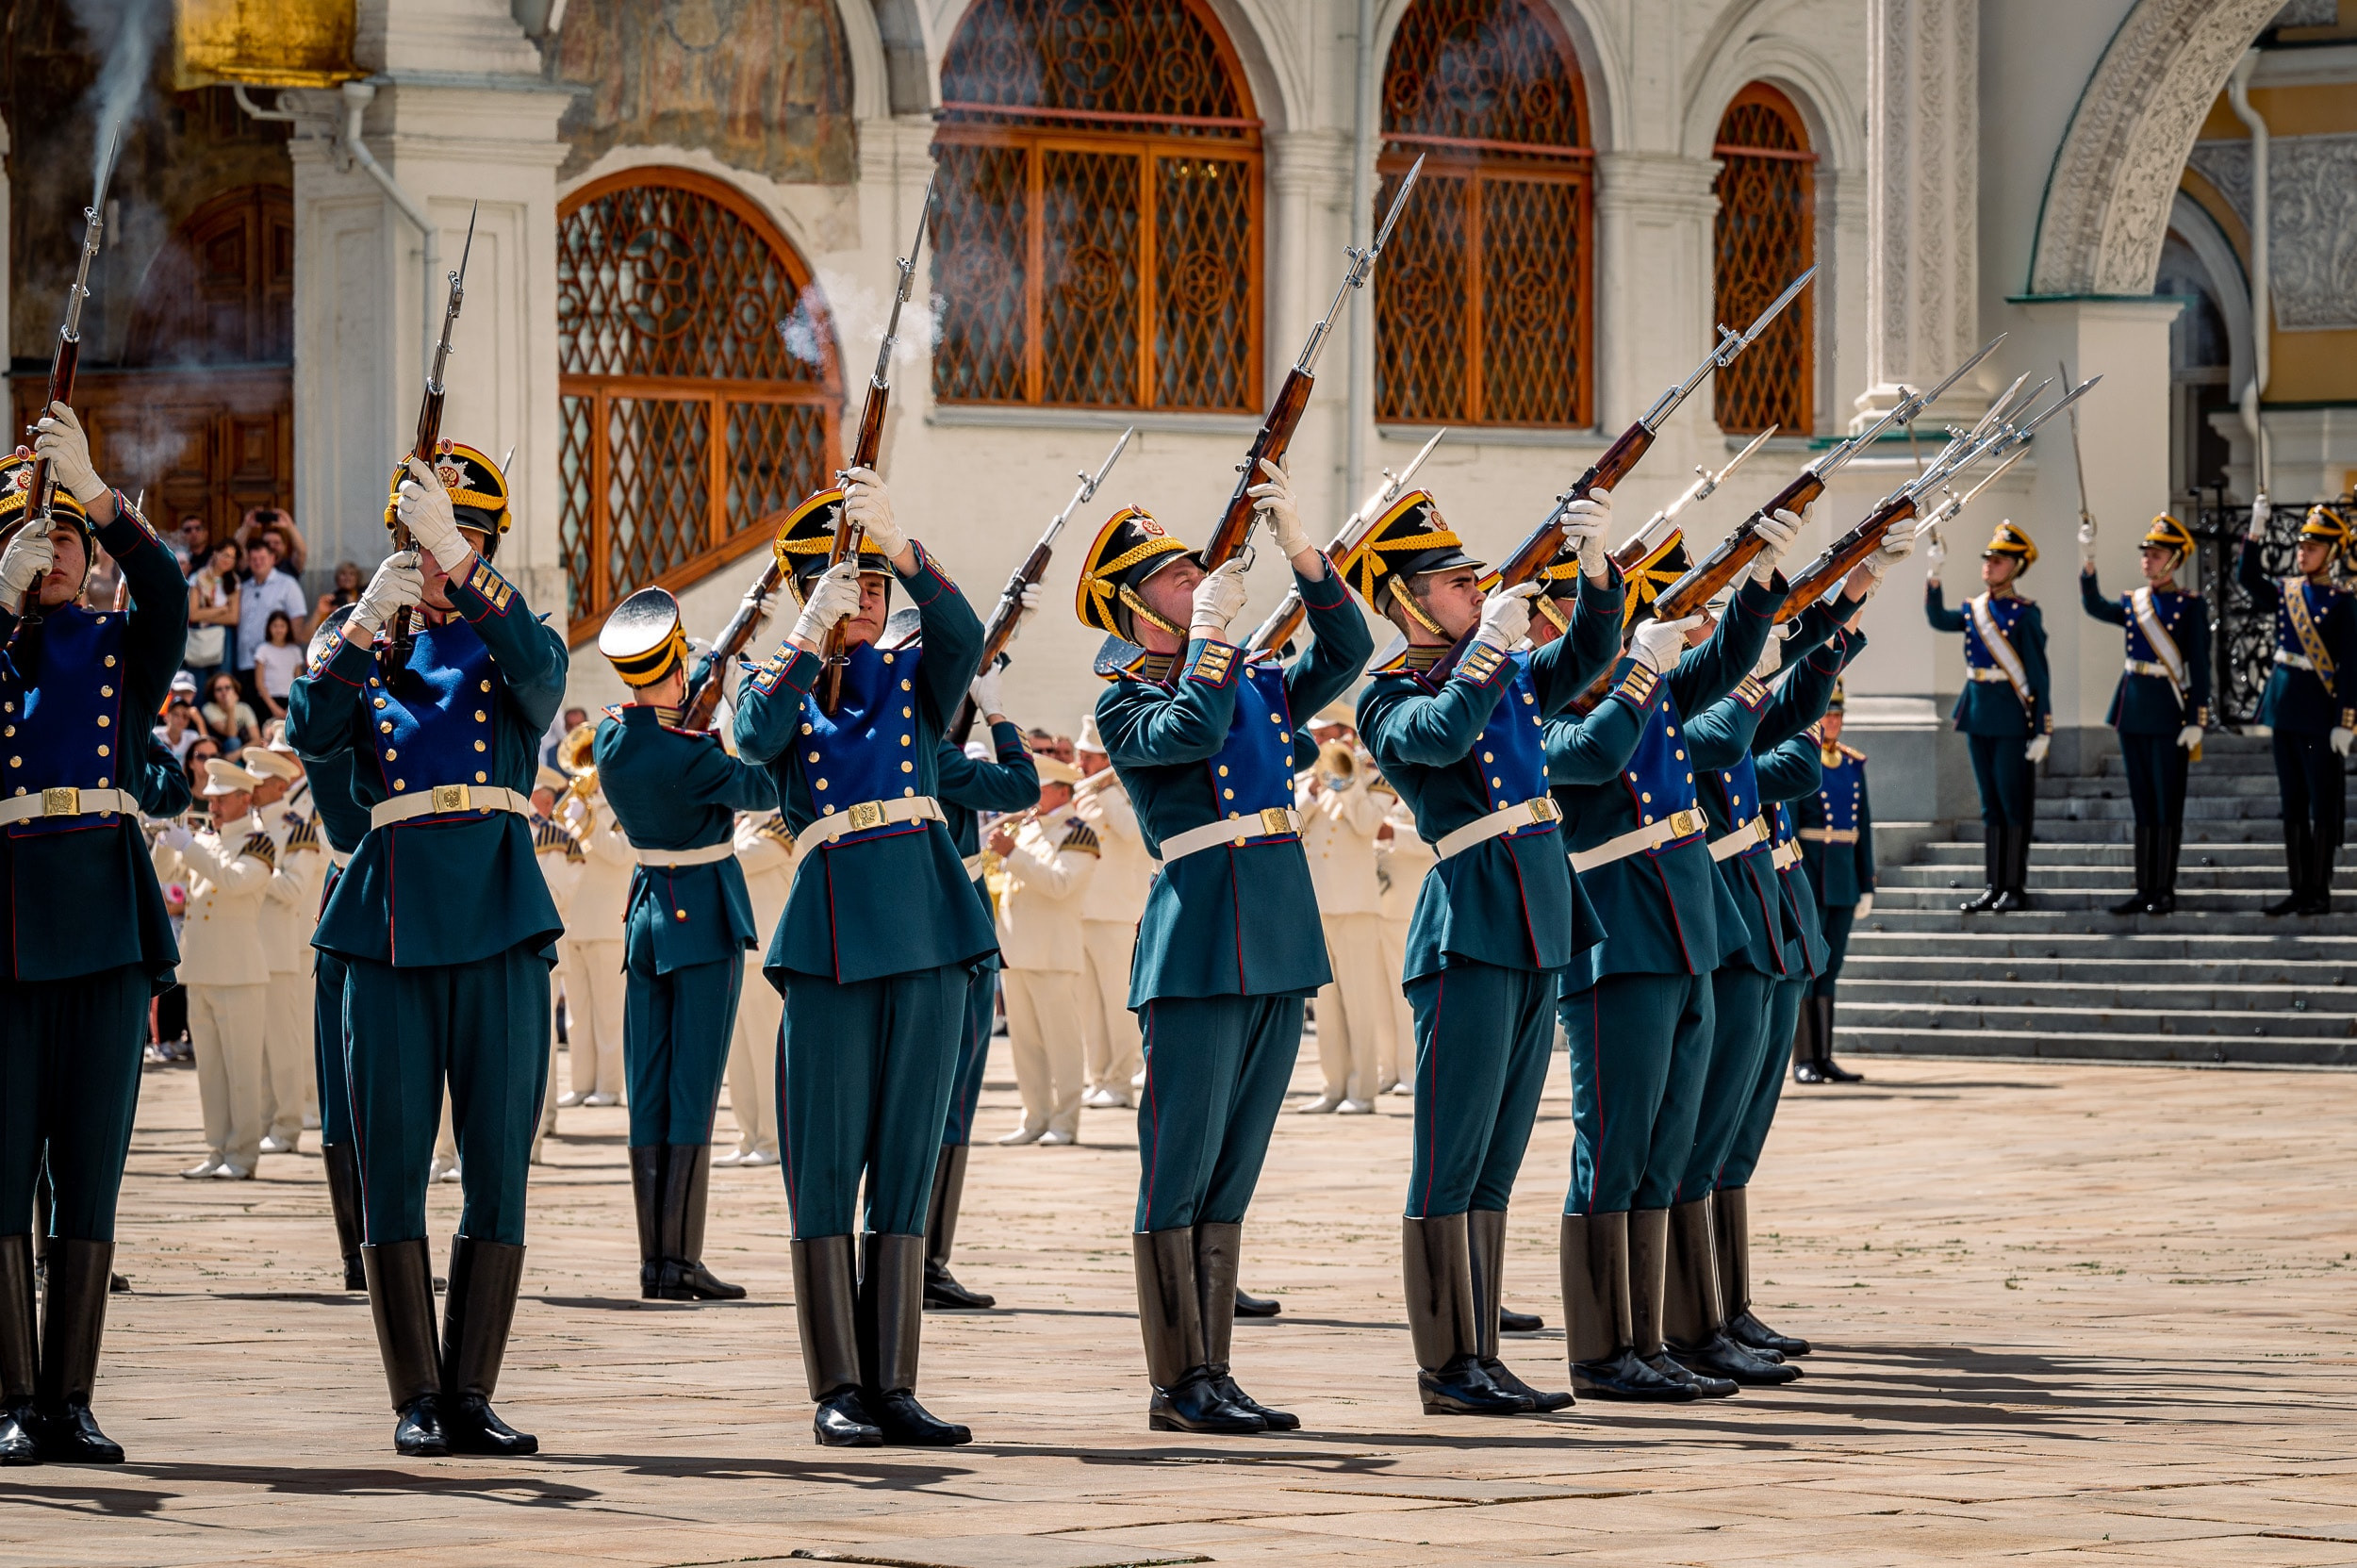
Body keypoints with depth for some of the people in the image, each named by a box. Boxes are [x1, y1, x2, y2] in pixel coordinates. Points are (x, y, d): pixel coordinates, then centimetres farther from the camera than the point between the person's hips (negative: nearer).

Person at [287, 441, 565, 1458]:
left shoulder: (513, 649, 9)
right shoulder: (368, 655, 14)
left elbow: (541, 676, -16)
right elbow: (309, 733, -6)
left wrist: (456, 562, -26)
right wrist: (368, 617, -16)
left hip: (498, 919, -1)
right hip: (392, 924, 1)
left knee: (498, 1169, -1)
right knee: (393, 1169, -1)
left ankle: (470, 1396, 4)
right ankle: (417, 1401, 4)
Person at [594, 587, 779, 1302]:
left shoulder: (610, 738, 0)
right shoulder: (690, 757, -20)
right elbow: (765, 790, -6)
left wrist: (715, 669, 32)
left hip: (647, 914, 7)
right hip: (706, 917, -7)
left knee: (649, 1093, 7)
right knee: (694, 1091, -6)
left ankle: (653, 1261, 7)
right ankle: (681, 1261, -8)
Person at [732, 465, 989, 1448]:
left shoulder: (916, 677, 12)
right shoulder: (781, 685, 10)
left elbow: (963, 633, -10)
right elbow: (754, 738, -13)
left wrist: (899, 542, -25)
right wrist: (812, 636, -21)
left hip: (928, 931, 2)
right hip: (830, 940, -2)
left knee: (906, 1168, 3)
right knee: (826, 1172, -2)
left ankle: (893, 1386, 5)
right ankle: (837, 1392, 1)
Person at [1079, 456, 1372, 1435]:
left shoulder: (1252, 683, 17)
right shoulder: (1127, 700, -2)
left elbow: (1346, 655, 9)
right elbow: (1190, 732, -20)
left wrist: (1298, 547, 2)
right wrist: (1209, 631, -11)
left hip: (1278, 947, 7)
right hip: (1197, 947, -7)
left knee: (1230, 1177, 8)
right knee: (1179, 1173, -4)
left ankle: (1213, 1375, 11)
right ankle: (1179, 1387, -2)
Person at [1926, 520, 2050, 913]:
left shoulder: (2025, 615, -7)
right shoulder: (1974, 610, 11)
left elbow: (2038, 675, -8)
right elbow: (1938, 619, -5)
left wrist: (2042, 732, -11)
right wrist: (1933, 575, -14)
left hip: (2012, 718, -6)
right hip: (1979, 715, 6)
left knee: (2014, 803, -2)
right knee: (1990, 804, 10)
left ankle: (2015, 888, 3)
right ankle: (1994, 885, 14)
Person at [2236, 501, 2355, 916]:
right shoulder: (2286, 591, 10)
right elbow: (2247, 578, -3)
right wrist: (2256, 529, -11)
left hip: (2318, 710, -6)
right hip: (2283, 705, 6)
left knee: (2322, 804, 0)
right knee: (2292, 803, 9)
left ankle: (2320, 892, 4)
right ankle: (2299, 889, 14)